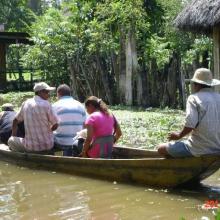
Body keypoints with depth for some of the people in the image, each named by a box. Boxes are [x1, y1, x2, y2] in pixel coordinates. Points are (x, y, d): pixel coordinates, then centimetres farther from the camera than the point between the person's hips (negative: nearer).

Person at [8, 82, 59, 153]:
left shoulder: (26, 103, 1)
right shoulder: (46, 104, -10)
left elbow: (15, 121, 14)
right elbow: (55, 125, -6)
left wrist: (13, 136, 30)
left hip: (31, 147, 2)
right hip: (48, 146, -1)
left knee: (11, 141, 27)